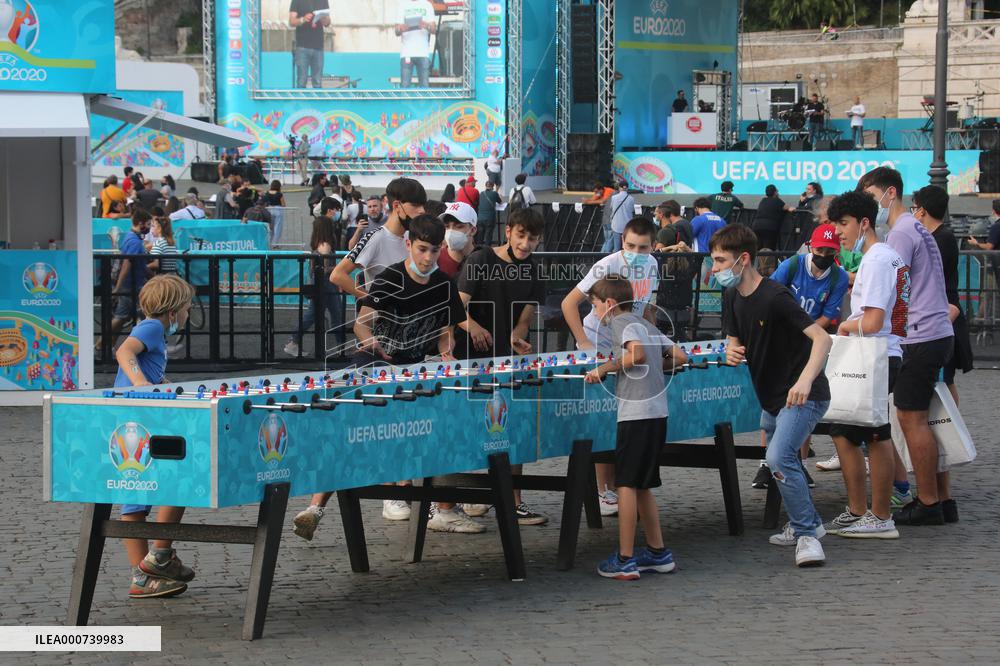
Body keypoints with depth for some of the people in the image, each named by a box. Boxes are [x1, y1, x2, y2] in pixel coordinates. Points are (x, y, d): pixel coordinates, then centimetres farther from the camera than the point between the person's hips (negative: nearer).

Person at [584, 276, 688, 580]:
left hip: (636, 412, -9)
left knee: (627, 484, -5)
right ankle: (657, 552, 20)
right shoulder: (646, 324, 20)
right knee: (642, 485, 17)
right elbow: (680, 357, 19)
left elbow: (637, 353, -23)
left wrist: (605, 368, -12)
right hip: (658, 412, 9)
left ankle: (625, 560, -6)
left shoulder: (620, 323, -5)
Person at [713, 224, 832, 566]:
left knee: (779, 458, -24)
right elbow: (735, 339, 16)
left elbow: (822, 338, -29)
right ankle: (807, 522, 39)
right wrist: (732, 351, -10)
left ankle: (807, 534, -14)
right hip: (771, 396, 9)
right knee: (780, 460, 20)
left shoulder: (774, 297, -24)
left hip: (803, 396, -9)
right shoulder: (732, 296, 3)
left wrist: (804, 380, -44)